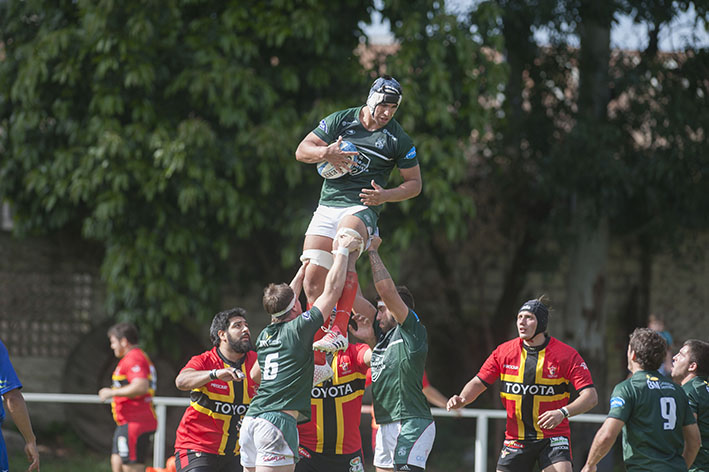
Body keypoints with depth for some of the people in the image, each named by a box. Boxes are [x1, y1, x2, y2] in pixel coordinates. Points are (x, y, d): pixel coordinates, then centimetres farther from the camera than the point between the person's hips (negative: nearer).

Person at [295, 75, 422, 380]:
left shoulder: (398, 140, 2)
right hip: (328, 206, 3)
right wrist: (324, 153, -18)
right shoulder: (341, 121, 6)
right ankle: (317, 362, -3)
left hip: (362, 209, -3)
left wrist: (385, 195, -10)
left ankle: (339, 329, -39)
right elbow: (301, 151, 4)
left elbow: (414, 183, 8)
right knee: (312, 280, -7)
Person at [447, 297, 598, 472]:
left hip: (553, 436, -3)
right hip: (516, 437, 3)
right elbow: (479, 382, 6)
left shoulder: (566, 355, -10)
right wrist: (462, 399, -16)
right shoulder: (504, 351, -1)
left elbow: (591, 396, -15)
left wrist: (563, 412, -32)